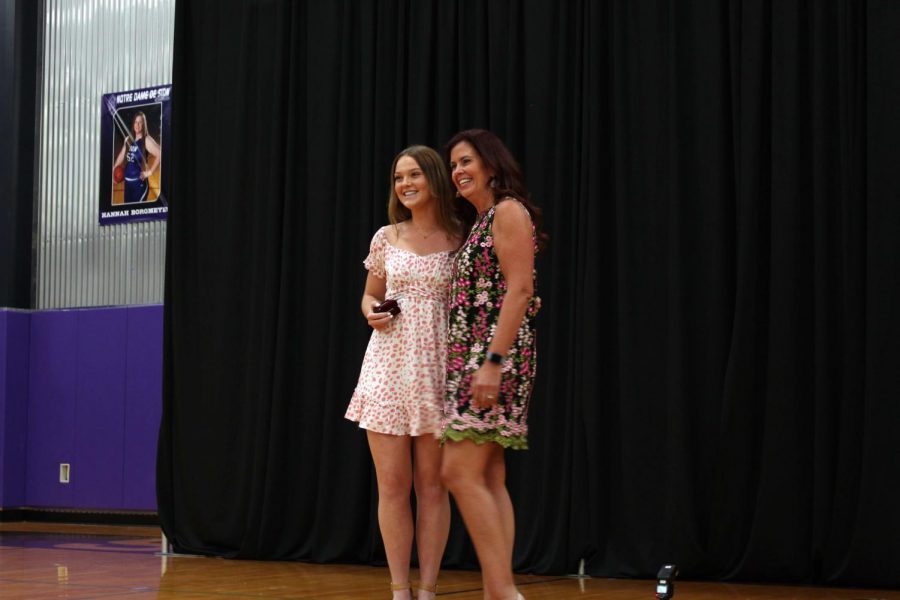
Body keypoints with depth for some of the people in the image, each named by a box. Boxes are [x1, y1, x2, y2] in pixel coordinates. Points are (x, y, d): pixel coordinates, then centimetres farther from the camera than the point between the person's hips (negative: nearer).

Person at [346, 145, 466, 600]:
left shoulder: (459, 239, 1)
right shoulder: (386, 238, 7)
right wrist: (372, 315, -4)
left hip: (437, 366, -2)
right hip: (389, 363, 2)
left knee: (432, 484, 2)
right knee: (392, 484, 0)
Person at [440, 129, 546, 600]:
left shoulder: (508, 211, -7)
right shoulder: (481, 223, 20)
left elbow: (519, 290, -16)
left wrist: (493, 362, -23)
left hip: (495, 356, -10)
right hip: (472, 358, 10)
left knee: (460, 473, -14)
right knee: (488, 480, 5)